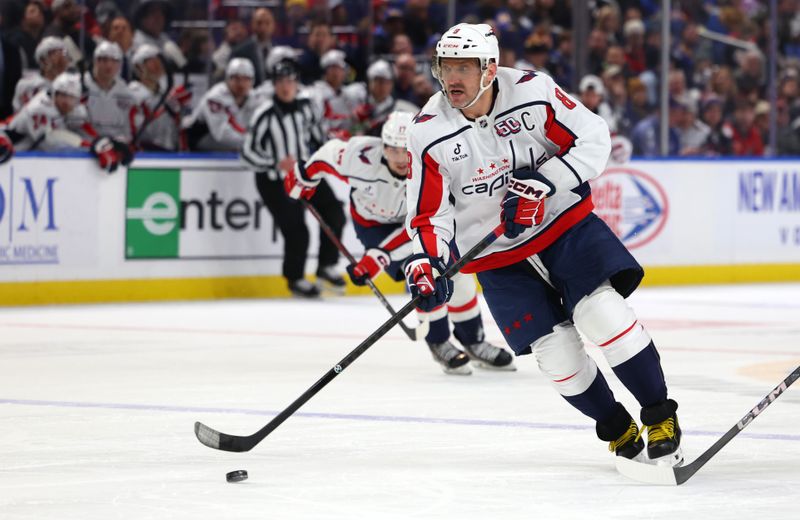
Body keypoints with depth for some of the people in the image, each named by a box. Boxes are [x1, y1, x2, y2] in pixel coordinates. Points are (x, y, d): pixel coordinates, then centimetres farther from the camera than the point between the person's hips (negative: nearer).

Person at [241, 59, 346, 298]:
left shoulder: (306, 104, -4)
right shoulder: (265, 115, -21)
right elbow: (248, 151, -18)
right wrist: (277, 164, -29)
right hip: (274, 180, -6)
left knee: (334, 213, -3)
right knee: (296, 231, -8)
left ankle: (326, 268, 15)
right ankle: (295, 279, 18)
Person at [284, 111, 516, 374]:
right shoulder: (362, 156, -37)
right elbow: (330, 154, -15)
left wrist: (378, 257, -37)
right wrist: (303, 177, 2)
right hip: (373, 221, -2)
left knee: (457, 272, -2)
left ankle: (475, 342, 19)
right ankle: (439, 343, -3)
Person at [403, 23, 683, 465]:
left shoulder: (532, 91, -15)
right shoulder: (428, 134, -11)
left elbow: (593, 139, -10)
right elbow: (429, 214, -6)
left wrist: (541, 182, -23)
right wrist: (426, 262, -24)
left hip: (563, 222, -1)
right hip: (498, 258, 1)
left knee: (603, 309, -22)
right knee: (556, 353, -8)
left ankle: (660, 418, -7)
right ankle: (618, 431, 16)